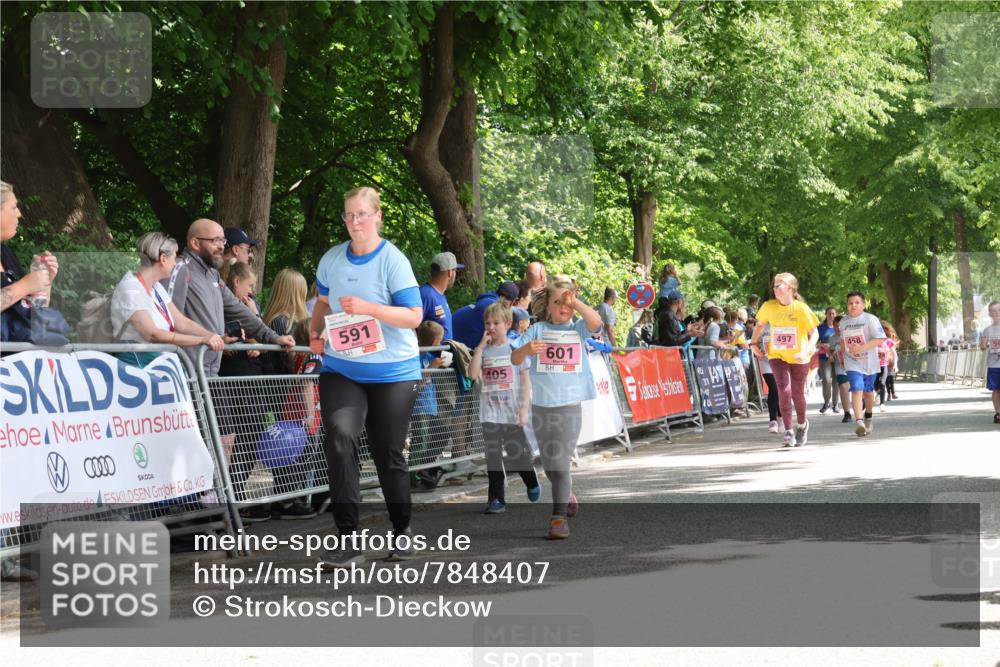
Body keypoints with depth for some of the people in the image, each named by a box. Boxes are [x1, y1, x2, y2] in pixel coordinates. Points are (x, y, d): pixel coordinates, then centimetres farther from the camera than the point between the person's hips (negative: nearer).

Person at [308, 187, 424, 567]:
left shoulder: (393, 260, -10)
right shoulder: (332, 259, 4)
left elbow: (414, 316, -15)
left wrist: (368, 308, -27)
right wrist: (315, 332, 5)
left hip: (392, 374, -3)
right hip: (340, 369, 3)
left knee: (388, 455, 7)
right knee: (339, 440, -19)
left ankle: (402, 532, 31)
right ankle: (348, 541, -18)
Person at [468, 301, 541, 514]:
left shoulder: (516, 348, -1)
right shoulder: (483, 350, 7)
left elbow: (526, 380, -2)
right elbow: (473, 374, -7)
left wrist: (524, 409, -9)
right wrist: (480, 346, -7)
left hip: (513, 412, -3)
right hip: (490, 412, 3)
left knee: (518, 454, 4)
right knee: (493, 457, 1)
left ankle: (532, 484, 33)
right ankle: (496, 499, 5)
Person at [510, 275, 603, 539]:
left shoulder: (578, 329, 4)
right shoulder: (537, 330, 4)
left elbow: (596, 322, -17)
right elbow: (515, 359, -3)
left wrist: (575, 301, -16)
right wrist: (525, 350, -23)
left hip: (569, 404, -2)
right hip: (541, 405, 2)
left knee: (560, 462, -10)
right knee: (550, 465, 13)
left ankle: (560, 517, -8)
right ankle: (567, 496, 39)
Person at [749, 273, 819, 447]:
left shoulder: (801, 308, -16)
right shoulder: (769, 306, -8)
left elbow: (814, 333, -13)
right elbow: (760, 324, 12)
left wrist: (806, 351, -27)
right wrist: (754, 343, 9)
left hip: (798, 358, -1)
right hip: (777, 356, 1)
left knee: (797, 393, 8)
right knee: (784, 390, -16)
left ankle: (802, 424, 38)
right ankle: (788, 431, -6)